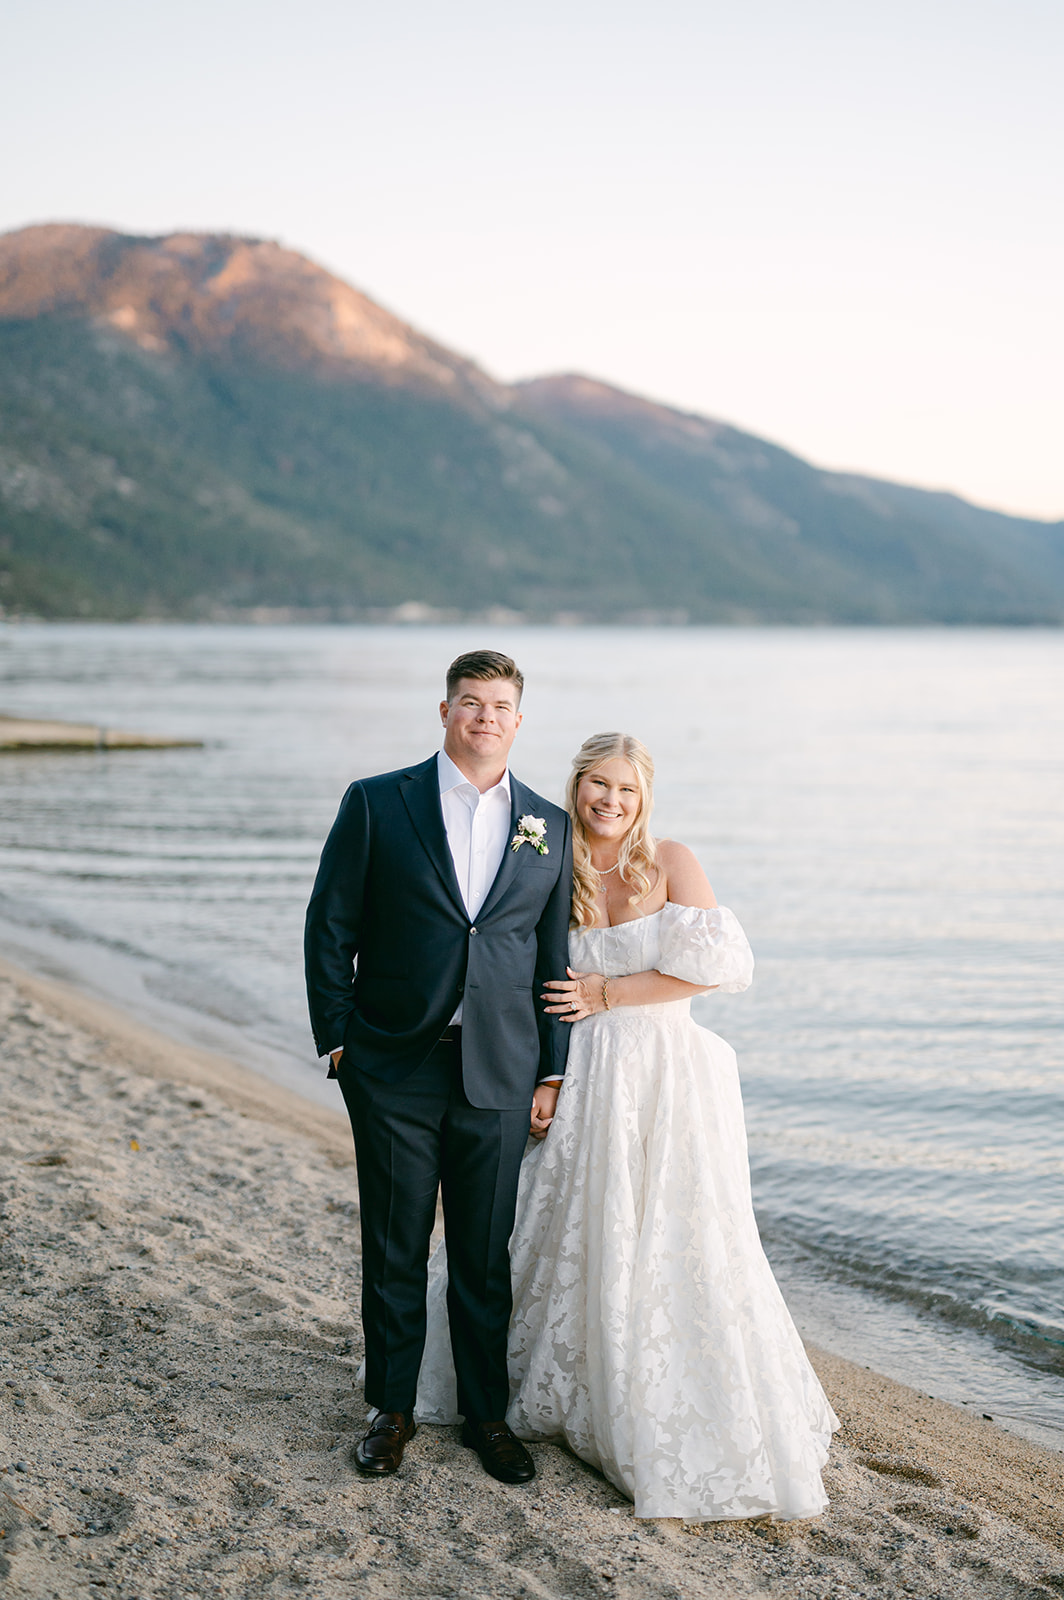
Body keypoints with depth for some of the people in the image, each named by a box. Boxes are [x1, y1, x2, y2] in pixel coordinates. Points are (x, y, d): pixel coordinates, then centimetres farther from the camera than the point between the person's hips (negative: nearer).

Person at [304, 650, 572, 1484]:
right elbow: (330, 926, 1)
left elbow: (555, 956, 8)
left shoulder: (549, 826, 6)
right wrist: (338, 1040, -4)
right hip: (395, 1066, -1)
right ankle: (392, 1409, 24)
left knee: (487, 1254, 9)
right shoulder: (376, 804, -1)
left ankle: (488, 1414, 24)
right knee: (395, 1249, 9)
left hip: (499, 1072, 2)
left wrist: (552, 1072, 6)